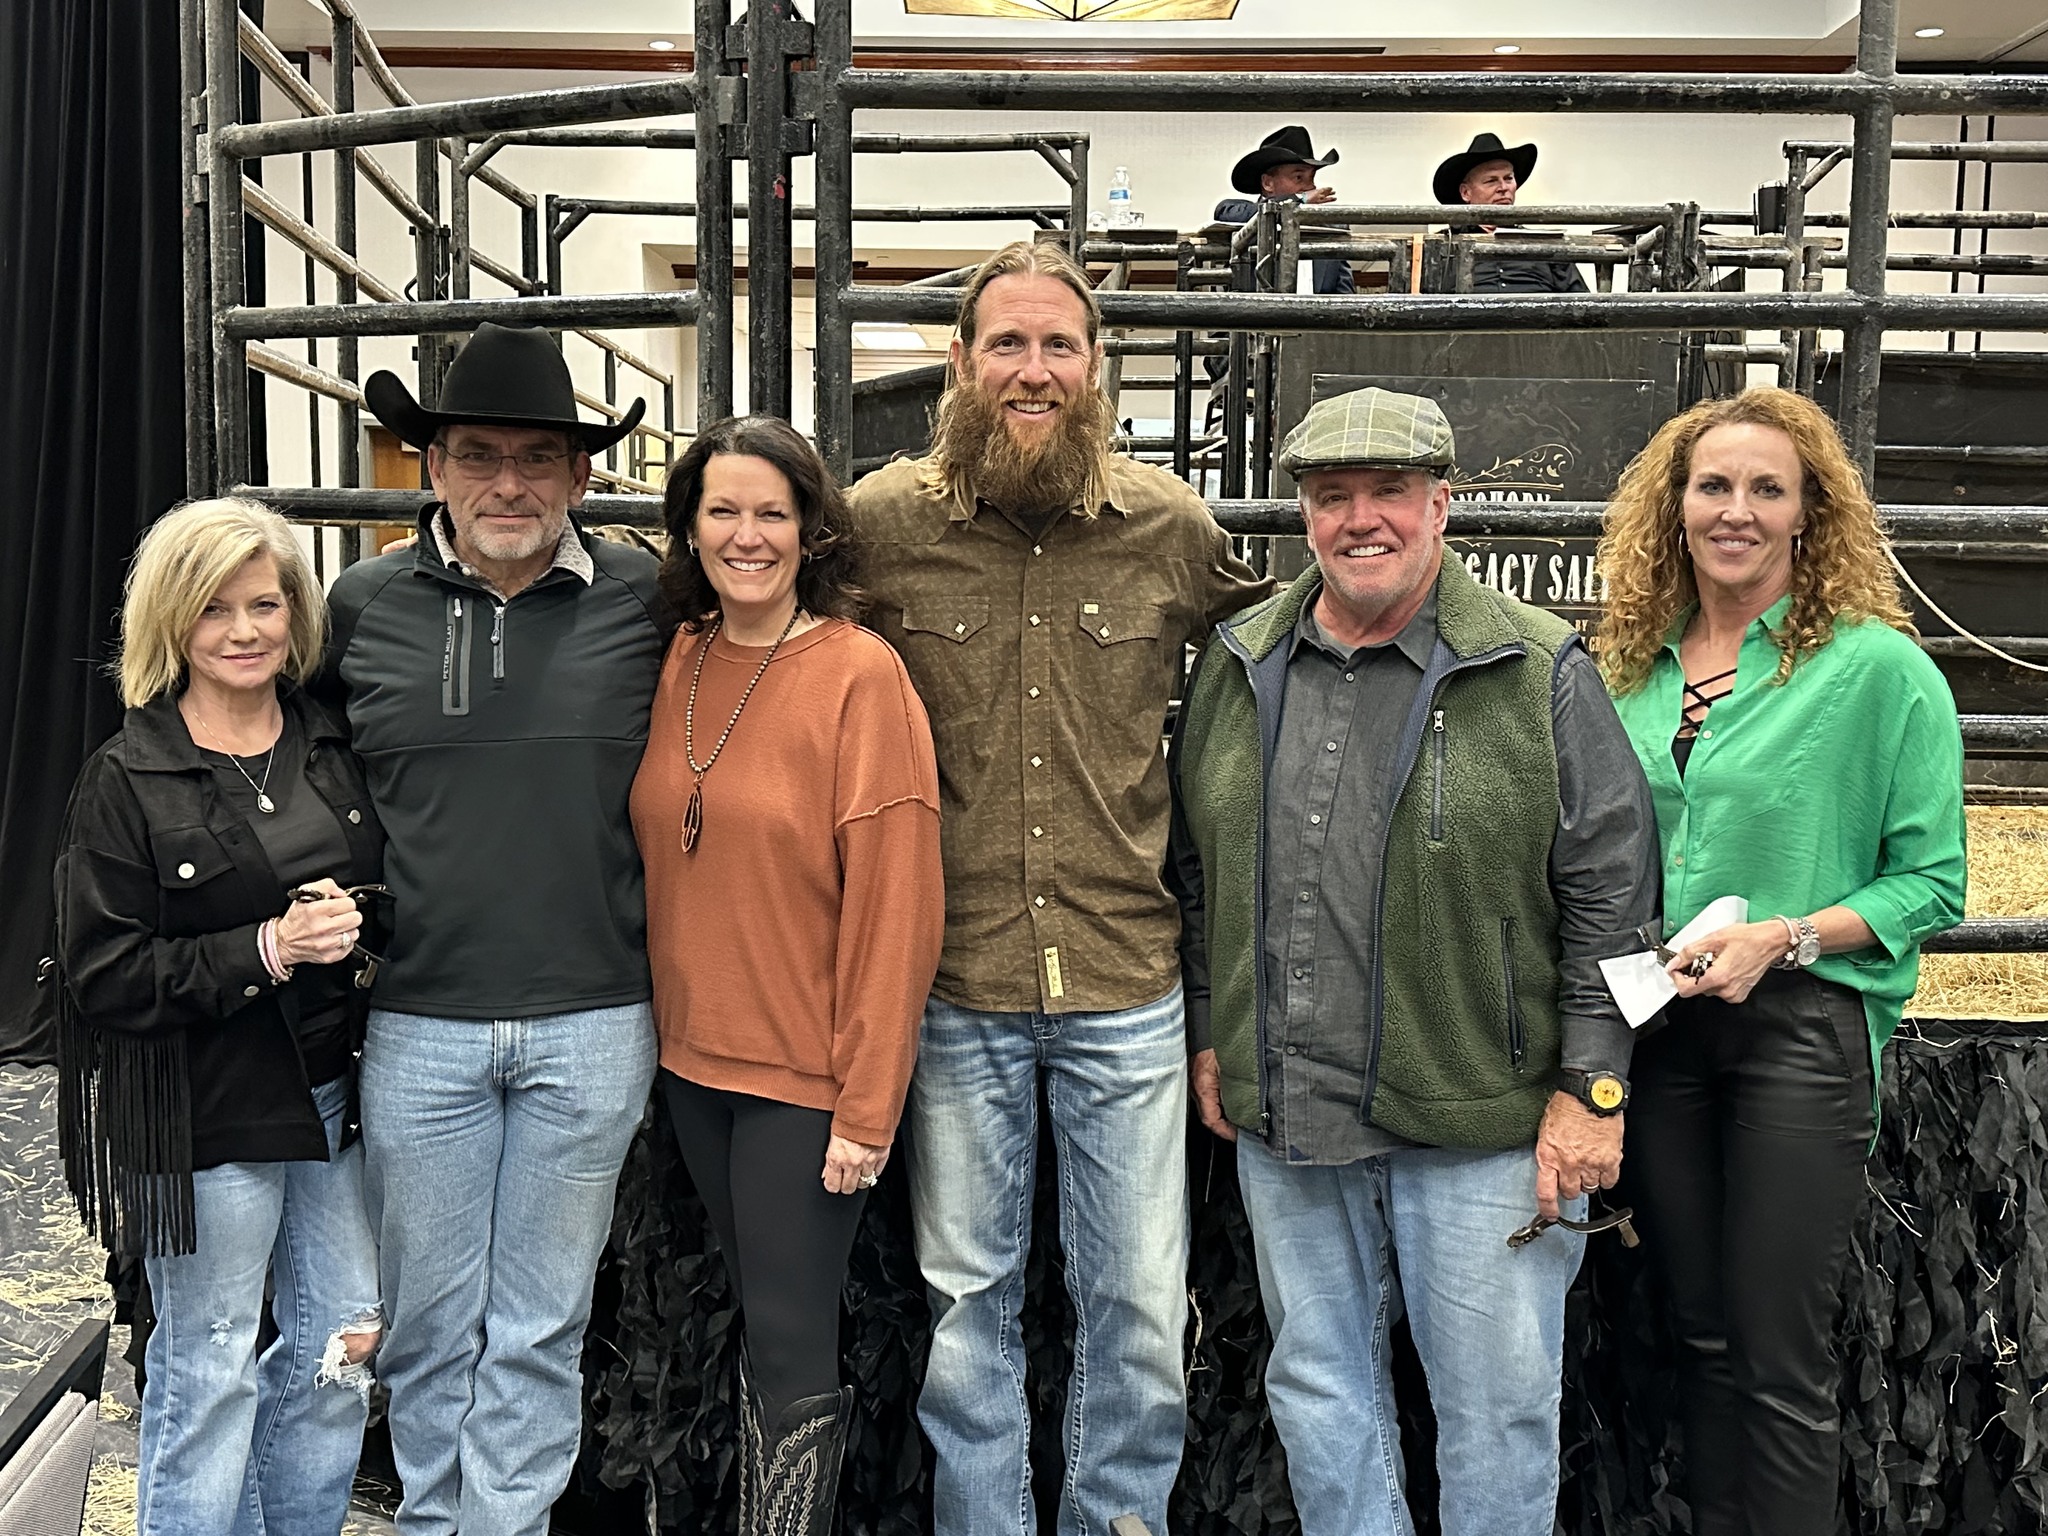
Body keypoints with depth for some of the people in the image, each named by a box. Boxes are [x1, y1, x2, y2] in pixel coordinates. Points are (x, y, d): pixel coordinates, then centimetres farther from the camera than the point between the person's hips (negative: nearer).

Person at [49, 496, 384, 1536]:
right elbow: (103, 978, -12)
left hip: (331, 1093, 5)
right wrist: (266, 950, -21)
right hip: (206, 1114, -5)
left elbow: (380, 895, 19)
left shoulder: (331, 748, 6)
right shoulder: (126, 780, -8)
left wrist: (355, 932, -1)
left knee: (342, 1342, 14)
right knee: (210, 1369, 7)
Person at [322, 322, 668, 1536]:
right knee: (430, 1322, 15)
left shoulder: (648, 602, -2)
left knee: (539, 1330, 11)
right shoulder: (363, 606, 2)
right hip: (417, 1025, 1)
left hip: (592, 1026, -1)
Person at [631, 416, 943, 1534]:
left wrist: (867, 1106, -16)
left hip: (807, 1073, -6)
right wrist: (666, 1019, 6)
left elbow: (896, 904, -15)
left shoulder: (861, 674, -14)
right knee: (755, 1321, 20)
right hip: (693, 1055, 6)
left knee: (791, 1349, 3)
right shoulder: (679, 664, 5)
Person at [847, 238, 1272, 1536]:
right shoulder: (883, 521, -2)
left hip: (1129, 989, 1)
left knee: (1142, 1309, 11)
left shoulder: (1172, 526, 1)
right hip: (955, 990, 0)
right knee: (967, 1299, 14)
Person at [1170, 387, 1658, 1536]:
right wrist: (1210, 1034, 11)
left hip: (1482, 1119, -4)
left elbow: (1612, 892, -6)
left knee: (1498, 1404, 8)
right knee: (1319, 1391, 17)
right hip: (1281, 1115, 4)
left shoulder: (1542, 672, -6)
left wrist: (1592, 1087, -9)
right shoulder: (1239, 667, 6)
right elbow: (1196, 867, 15)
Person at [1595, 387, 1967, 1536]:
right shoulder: (1636, 667, 7)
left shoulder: (1880, 667, -7)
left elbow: (1932, 882, -8)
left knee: (1782, 1357, 3)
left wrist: (1779, 939, -19)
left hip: (1803, 1027, -5)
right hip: (1656, 1031, 5)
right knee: (1702, 1333, 17)